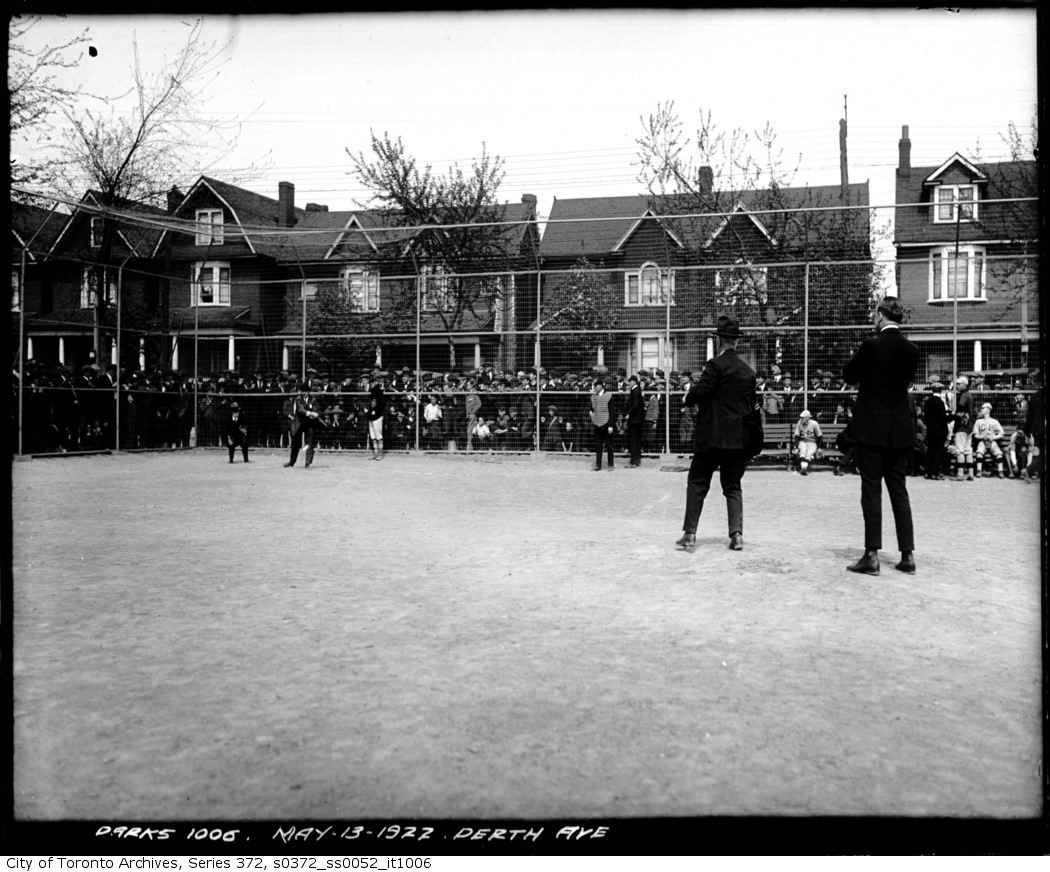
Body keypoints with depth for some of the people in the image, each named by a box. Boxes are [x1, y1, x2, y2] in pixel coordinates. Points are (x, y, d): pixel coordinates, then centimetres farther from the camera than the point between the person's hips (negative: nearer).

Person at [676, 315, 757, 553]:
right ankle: (737, 533, 3)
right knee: (733, 486, 12)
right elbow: (751, 404, 15)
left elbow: (700, 390, -15)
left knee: (697, 484, 3)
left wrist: (687, 399, 4)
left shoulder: (716, 364, -9)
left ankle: (690, 534, -1)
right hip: (739, 438, 5)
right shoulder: (748, 371, 10)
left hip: (712, 435, -5)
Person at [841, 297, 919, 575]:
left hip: (872, 428, -5)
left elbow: (848, 375, -2)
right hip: (900, 430, 5)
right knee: (899, 491, 10)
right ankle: (908, 555, 11)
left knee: (871, 491, -1)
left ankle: (872, 555, -2)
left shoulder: (871, 346, -12)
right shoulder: (911, 349, 3)